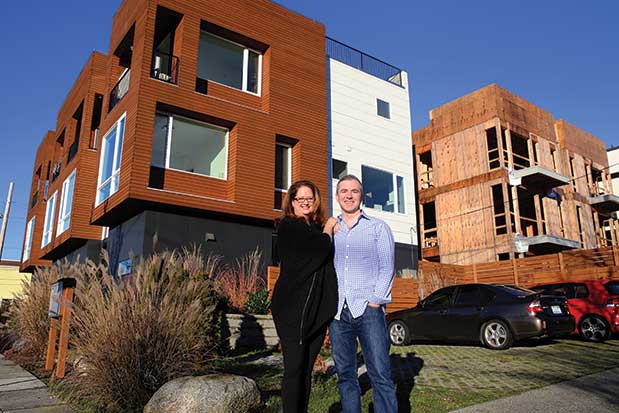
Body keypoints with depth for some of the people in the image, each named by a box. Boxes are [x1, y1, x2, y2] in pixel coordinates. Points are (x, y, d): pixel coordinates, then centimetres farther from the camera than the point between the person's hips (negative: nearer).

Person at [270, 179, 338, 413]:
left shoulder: (316, 229, 17)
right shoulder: (288, 225, -3)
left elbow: (327, 261, 12)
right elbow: (323, 247, -14)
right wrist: (328, 228, 3)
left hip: (318, 309, 6)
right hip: (293, 308, -6)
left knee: (307, 369, 11)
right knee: (294, 368, -4)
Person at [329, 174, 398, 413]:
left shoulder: (378, 227, 9)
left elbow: (387, 268, 3)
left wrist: (375, 301, -8)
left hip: (368, 309, -3)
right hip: (337, 311, 3)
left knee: (380, 373, -7)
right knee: (345, 374, 7)